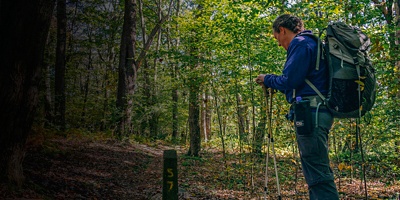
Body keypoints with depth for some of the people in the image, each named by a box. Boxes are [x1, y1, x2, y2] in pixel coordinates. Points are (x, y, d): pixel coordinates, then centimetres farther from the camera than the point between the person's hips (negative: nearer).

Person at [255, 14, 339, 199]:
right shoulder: (309, 43, 24)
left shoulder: (300, 44, -6)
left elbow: (290, 80, -15)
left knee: (318, 173, -11)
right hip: (316, 112, 10)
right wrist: (272, 84, 24)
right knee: (318, 170, 13)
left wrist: (268, 79, 3)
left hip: (310, 113, -10)